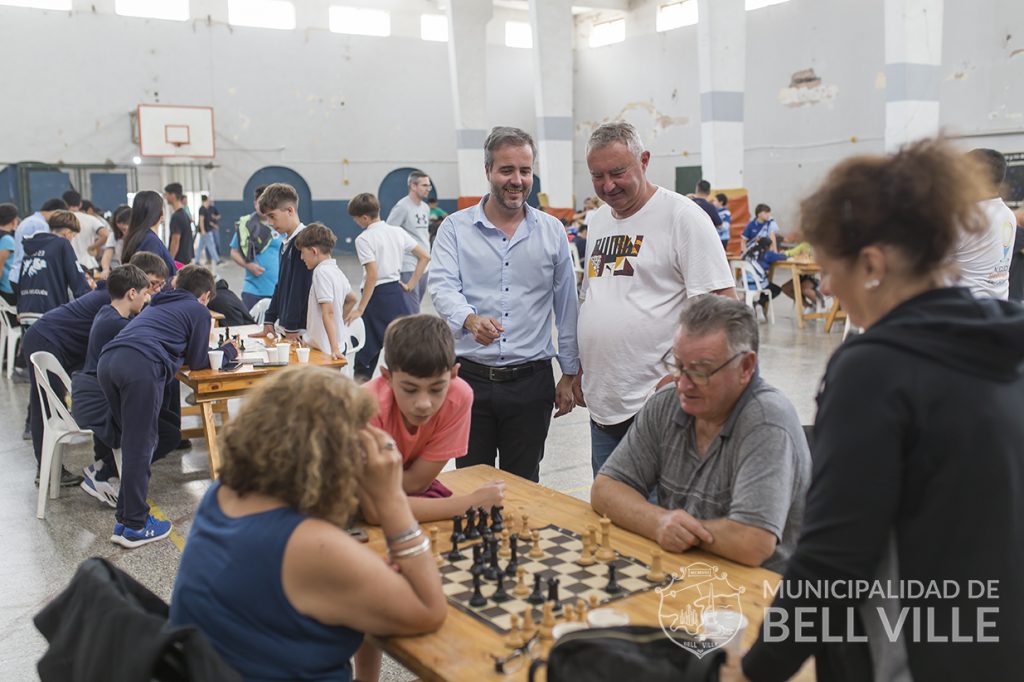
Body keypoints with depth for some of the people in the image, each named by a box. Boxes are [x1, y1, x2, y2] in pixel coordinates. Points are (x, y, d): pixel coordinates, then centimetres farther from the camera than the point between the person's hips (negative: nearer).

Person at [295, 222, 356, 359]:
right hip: (340, 342, 9)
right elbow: (351, 299, 26)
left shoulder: (321, 272, -15)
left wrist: (334, 348, -26)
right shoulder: (336, 270, 10)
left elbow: (328, 312, -22)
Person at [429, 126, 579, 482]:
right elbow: (443, 286, -12)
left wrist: (570, 373, 8)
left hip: (531, 381, 1)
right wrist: (469, 319, -34)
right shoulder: (455, 228, 2)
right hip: (470, 377, -1)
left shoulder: (552, 231, 6)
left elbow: (566, 306, 9)